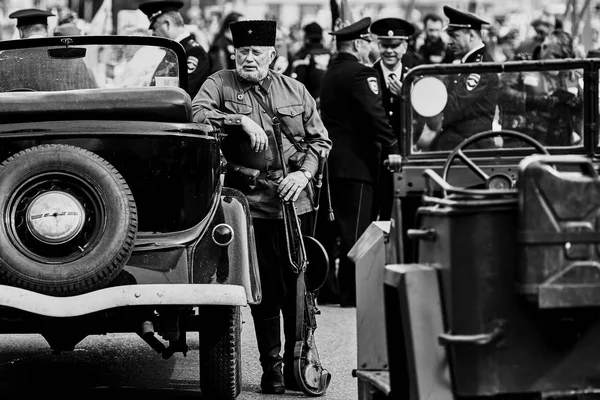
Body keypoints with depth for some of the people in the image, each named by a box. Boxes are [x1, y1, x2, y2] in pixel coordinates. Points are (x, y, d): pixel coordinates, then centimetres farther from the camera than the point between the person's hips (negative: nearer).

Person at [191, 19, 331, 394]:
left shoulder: (295, 90, 12)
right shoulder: (220, 84, 5)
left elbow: (320, 139, 13)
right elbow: (197, 114, -13)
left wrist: (304, 173, -3)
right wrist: (240, 119, -20)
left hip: (295, 199, 2)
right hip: (250, 200, -2)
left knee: (298, 284, 3)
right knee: (265, 287, -1)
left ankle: (298, 364, 13)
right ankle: (271, 368, 8)